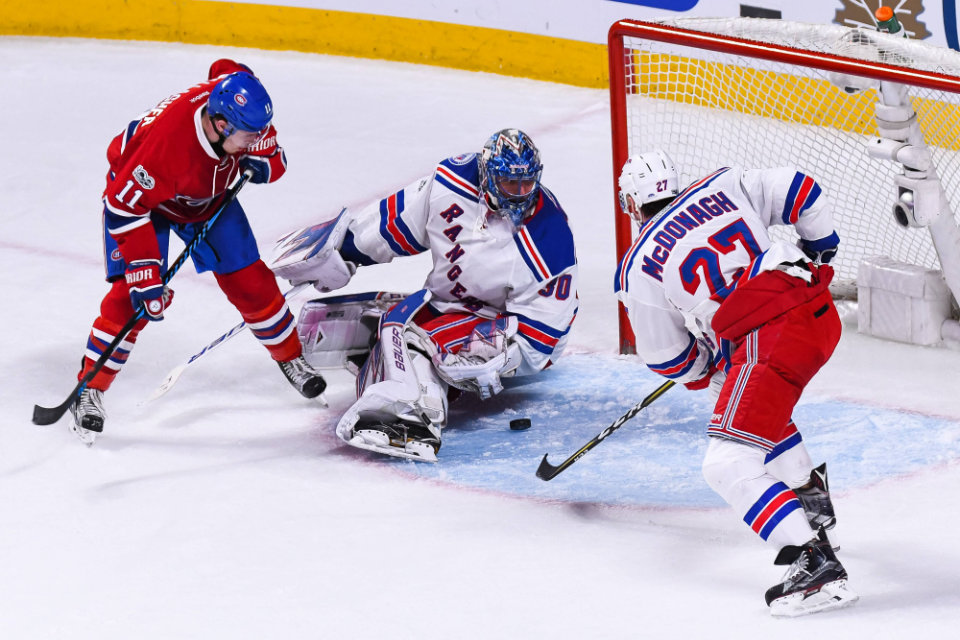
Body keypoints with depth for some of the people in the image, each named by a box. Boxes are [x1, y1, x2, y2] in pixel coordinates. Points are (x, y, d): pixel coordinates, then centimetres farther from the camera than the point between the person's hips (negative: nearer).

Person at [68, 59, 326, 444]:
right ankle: (90, 389, -5)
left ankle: (290, 357, 25)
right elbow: (127, 207, -35)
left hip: (210, 196, 5)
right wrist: (144, 275, -35)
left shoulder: (243, 113, -26)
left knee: (250, 279, 3)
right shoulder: (167, 140, -43)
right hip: (136, 194, -5)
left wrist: (261, 162, -25)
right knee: (130, 295, -17)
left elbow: (274, 159, -2)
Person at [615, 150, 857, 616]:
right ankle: (811, 497, 48)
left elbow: (667, 358, 17)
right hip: (820, 312, 7)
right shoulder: (726, 186, 17)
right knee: (756, 403, 35)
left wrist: (707, 372, 38)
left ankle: (817, 565, -18)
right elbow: (798, 191, 14)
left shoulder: (638, 270, 9)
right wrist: (819, 246, 31)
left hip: (769, 340, -7)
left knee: (729, 466, -6)